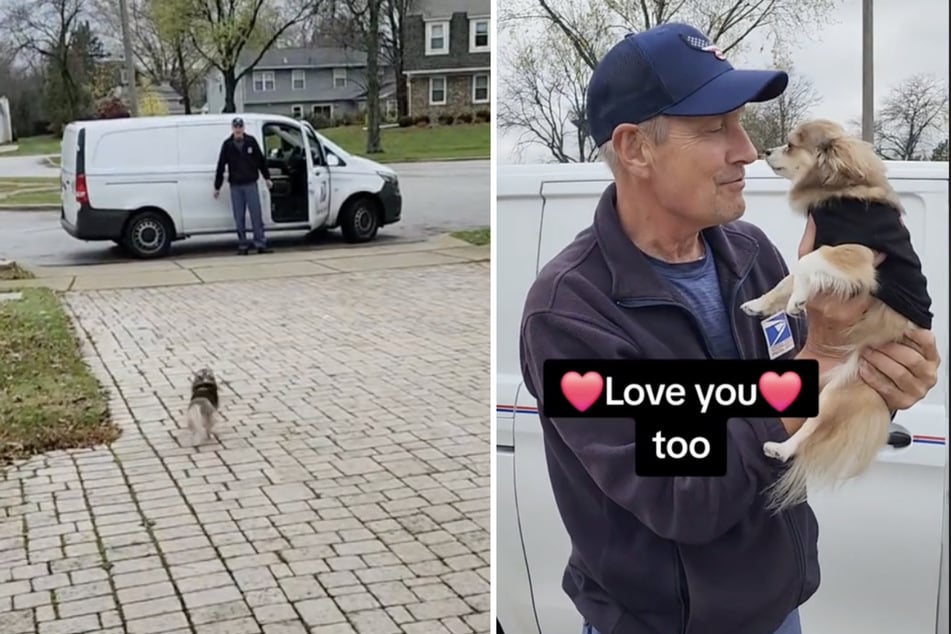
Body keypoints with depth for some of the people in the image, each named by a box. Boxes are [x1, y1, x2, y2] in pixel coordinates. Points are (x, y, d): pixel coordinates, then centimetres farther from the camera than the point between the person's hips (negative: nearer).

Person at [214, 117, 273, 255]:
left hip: (251, 184, 0)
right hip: (235, 186, 0)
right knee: (239, 218, 3)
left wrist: (267, 177, 9)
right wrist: (217, 187, 4)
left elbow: (261, 160, 9)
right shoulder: (227, 145, 1)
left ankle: (261, 244, 0)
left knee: (256, 215, -2)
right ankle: (242, 246, 8)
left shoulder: (251, 141, 1)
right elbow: (221, 166, 3)